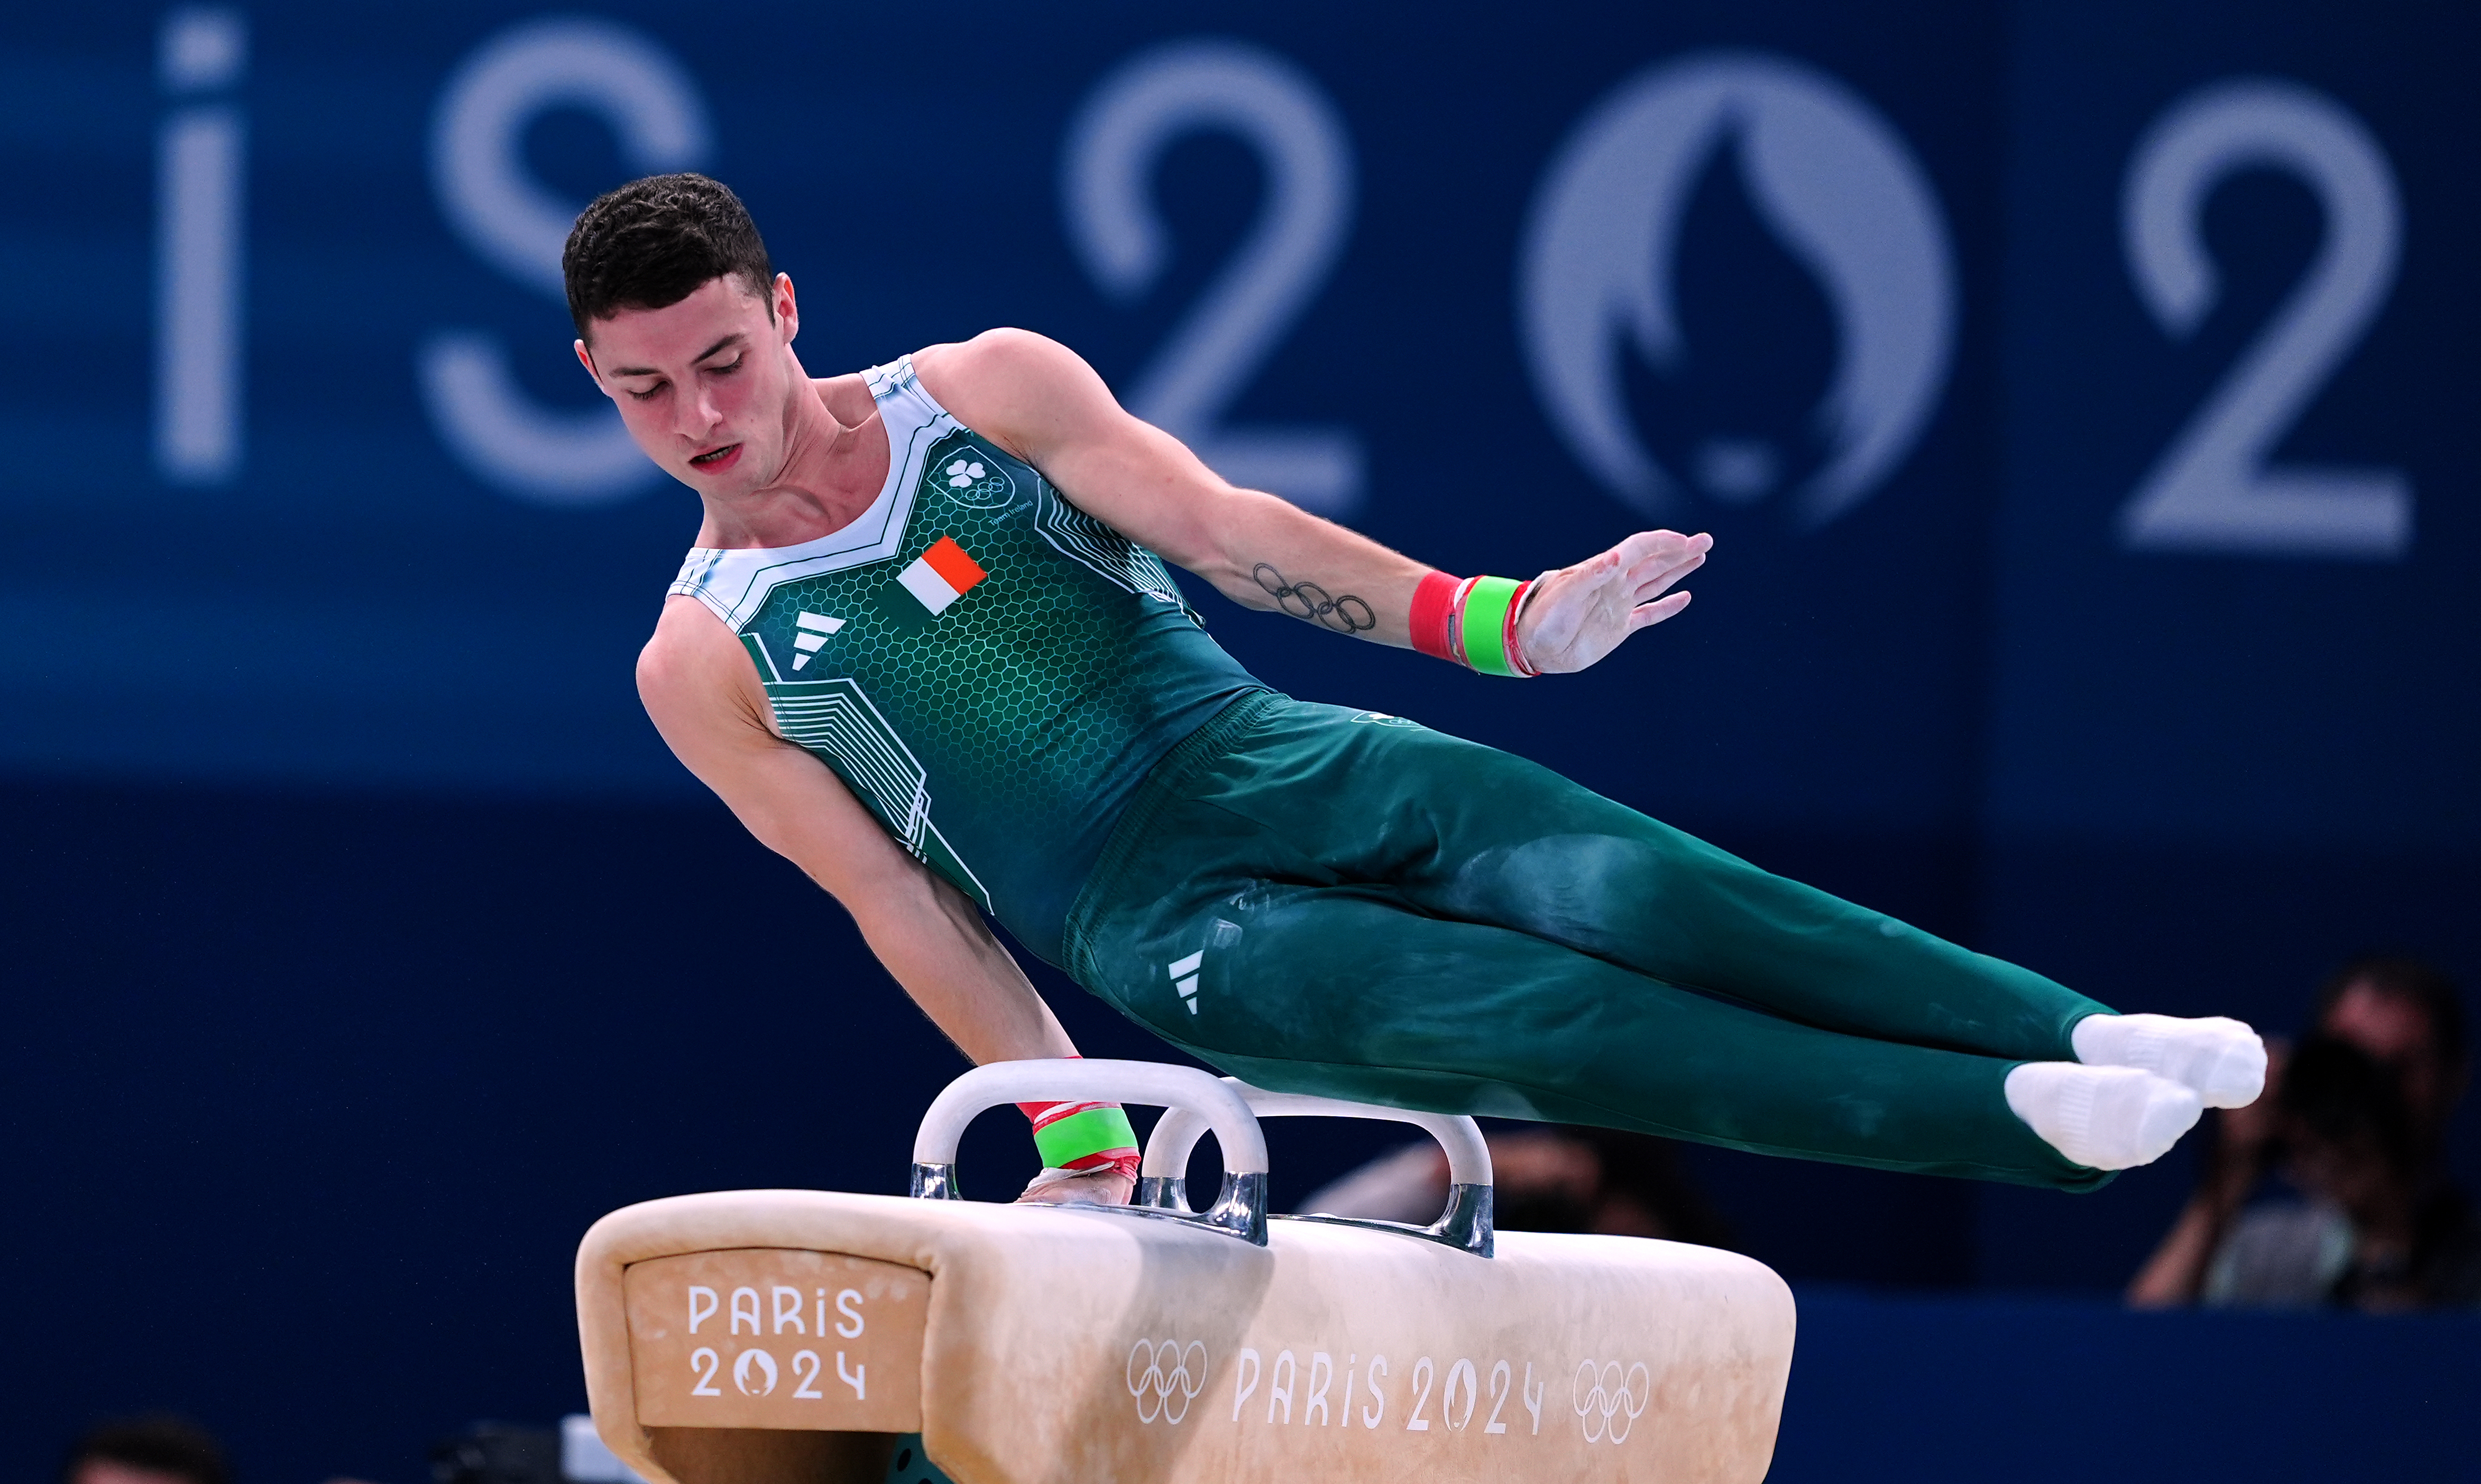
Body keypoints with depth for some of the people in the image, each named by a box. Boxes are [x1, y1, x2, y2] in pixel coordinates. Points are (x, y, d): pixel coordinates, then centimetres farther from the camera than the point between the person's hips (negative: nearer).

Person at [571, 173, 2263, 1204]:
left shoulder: (986, 391, 3)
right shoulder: (705, 668, 0)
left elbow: (1218, 529, 0)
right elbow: (896, 904, 2)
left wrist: (1490, 619, -10)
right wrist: (1079, 1135, 1)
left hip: (1279, 764, 3)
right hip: (1162, 933, -3)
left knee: (1634, 896, -21)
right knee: (1542, 1024, -25)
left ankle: (2093, 1035, -27)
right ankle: (2025, 1123, -31)